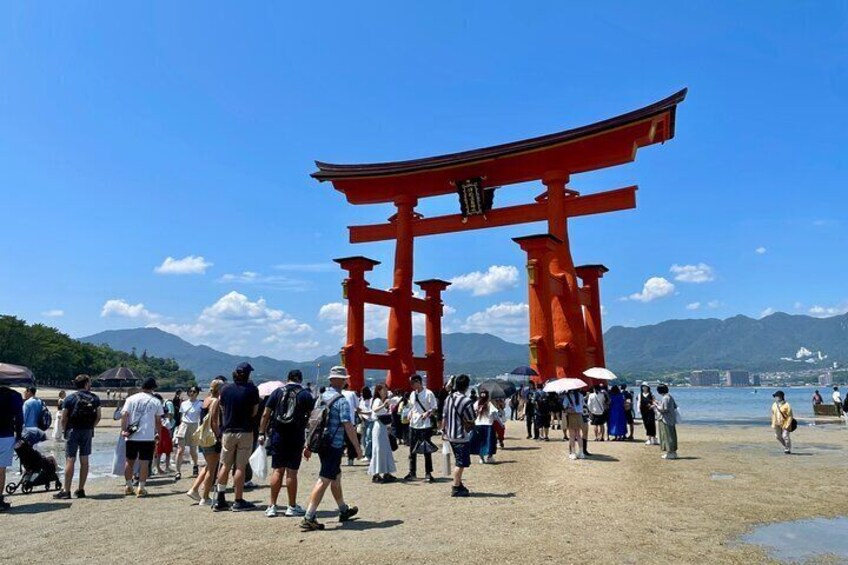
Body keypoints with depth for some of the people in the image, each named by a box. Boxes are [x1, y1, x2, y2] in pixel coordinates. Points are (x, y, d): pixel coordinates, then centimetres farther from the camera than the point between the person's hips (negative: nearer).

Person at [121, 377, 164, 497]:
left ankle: (129, 486, 22)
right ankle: (141, 488, 1)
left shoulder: (131, 399, 4)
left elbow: (124, 414, -7)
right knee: (144, 462, 2)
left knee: (129, 461, 15)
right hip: (148, 437, -2)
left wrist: (123, 430, -8)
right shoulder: (156, 402, 2)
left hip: (132, 436, 2)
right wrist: (158, 433, 16)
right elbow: (158, 421, 5)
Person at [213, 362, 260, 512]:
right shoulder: (252, 389, -8)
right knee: (240, 467, 1)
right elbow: (254, 412, -3)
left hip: (228, 431, 3)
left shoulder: (225, 389, 1)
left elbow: (222, 410, 8)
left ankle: (220, 500, 16)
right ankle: (238, 502, 7)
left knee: (225, 466, 14)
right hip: (245, 432, -3)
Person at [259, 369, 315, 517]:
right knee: (292, 472, 3)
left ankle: (272, 506, 11)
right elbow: (311, 417, -2)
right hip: (296, 438, -2)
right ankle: (292, 506, 11)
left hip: (277, 436, 2)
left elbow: (265, 414, 2)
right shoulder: (306, 395, 2)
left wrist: (262, 433, 7)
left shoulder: (278, 392, 6)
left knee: (277, 470, 9)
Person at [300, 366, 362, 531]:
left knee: (336, 477, 21)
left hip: (321, 444, 8)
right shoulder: (341, 401, -15)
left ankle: (344, 510, 36)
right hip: (334, 445, -8)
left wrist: (309, 445, 18)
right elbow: (348, 426, -18)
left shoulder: (321, 397, 8)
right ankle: (309, 518, -5)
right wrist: (357, 447, -11)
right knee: (324, 480, -5)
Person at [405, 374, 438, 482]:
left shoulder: (428, 393, -10)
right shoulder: (412, 394, 11)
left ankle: (428, 473, 8)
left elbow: (435, 408, -9)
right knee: (412, 450, 12)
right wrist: (410, 415, 3)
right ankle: (412, 472, 23)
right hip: (413, 425, 7)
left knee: (426, 450, 0)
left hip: (425, 426, -7)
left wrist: (428, 413, -26)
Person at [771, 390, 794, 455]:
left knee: (785, 436, -6)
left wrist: (787, 425, -17)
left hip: (785, 423, -7)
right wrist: (773, 424, 10)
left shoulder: (786, 405, -16)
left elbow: (790, 416, -14)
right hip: (777, 424, 7)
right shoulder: (774, 405, 5)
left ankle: (788, 449, 15)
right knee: (778, 436, 13)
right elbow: (773, 415, 12)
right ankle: (785, 447, 35)